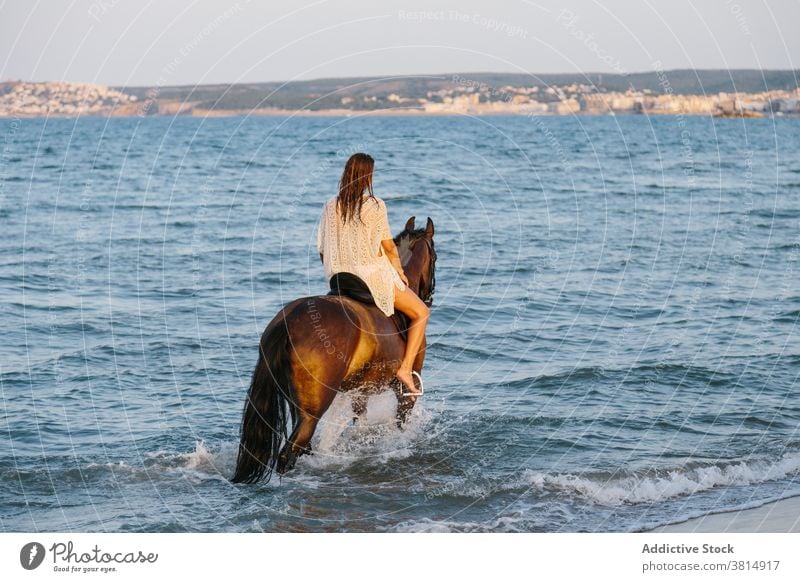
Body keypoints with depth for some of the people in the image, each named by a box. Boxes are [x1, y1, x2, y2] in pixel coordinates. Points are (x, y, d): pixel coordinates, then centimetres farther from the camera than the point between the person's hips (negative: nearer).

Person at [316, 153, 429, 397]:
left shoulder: (331, 206, 1)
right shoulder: (375, 205, -11)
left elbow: (322, 250, 4)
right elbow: (388, 246, -6)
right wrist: (400, 272, 10)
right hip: (376, 275, -5)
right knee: (420, 313, 10)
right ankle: (405, 368, -4)